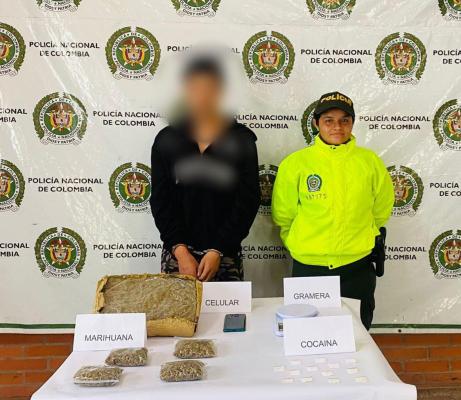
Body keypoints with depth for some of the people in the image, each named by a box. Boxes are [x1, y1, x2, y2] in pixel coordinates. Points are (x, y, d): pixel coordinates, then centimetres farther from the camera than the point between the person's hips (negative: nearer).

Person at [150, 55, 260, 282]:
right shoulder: (167, 139, 4)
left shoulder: (241, 139, 0)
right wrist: (180, 251, -8)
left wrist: (217, 251, -10)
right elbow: (160, 200, 2)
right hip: (178, 252, 1)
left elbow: (248, 200, -3)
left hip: (225, 253, -1)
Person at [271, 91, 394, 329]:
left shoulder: (369, 161, -3)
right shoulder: (295, 163, -7)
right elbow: (283, 216, 4)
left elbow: (381, 211, 11)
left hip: (358, 267, 1)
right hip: (308, 267, -1)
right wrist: (300, 245, 8)